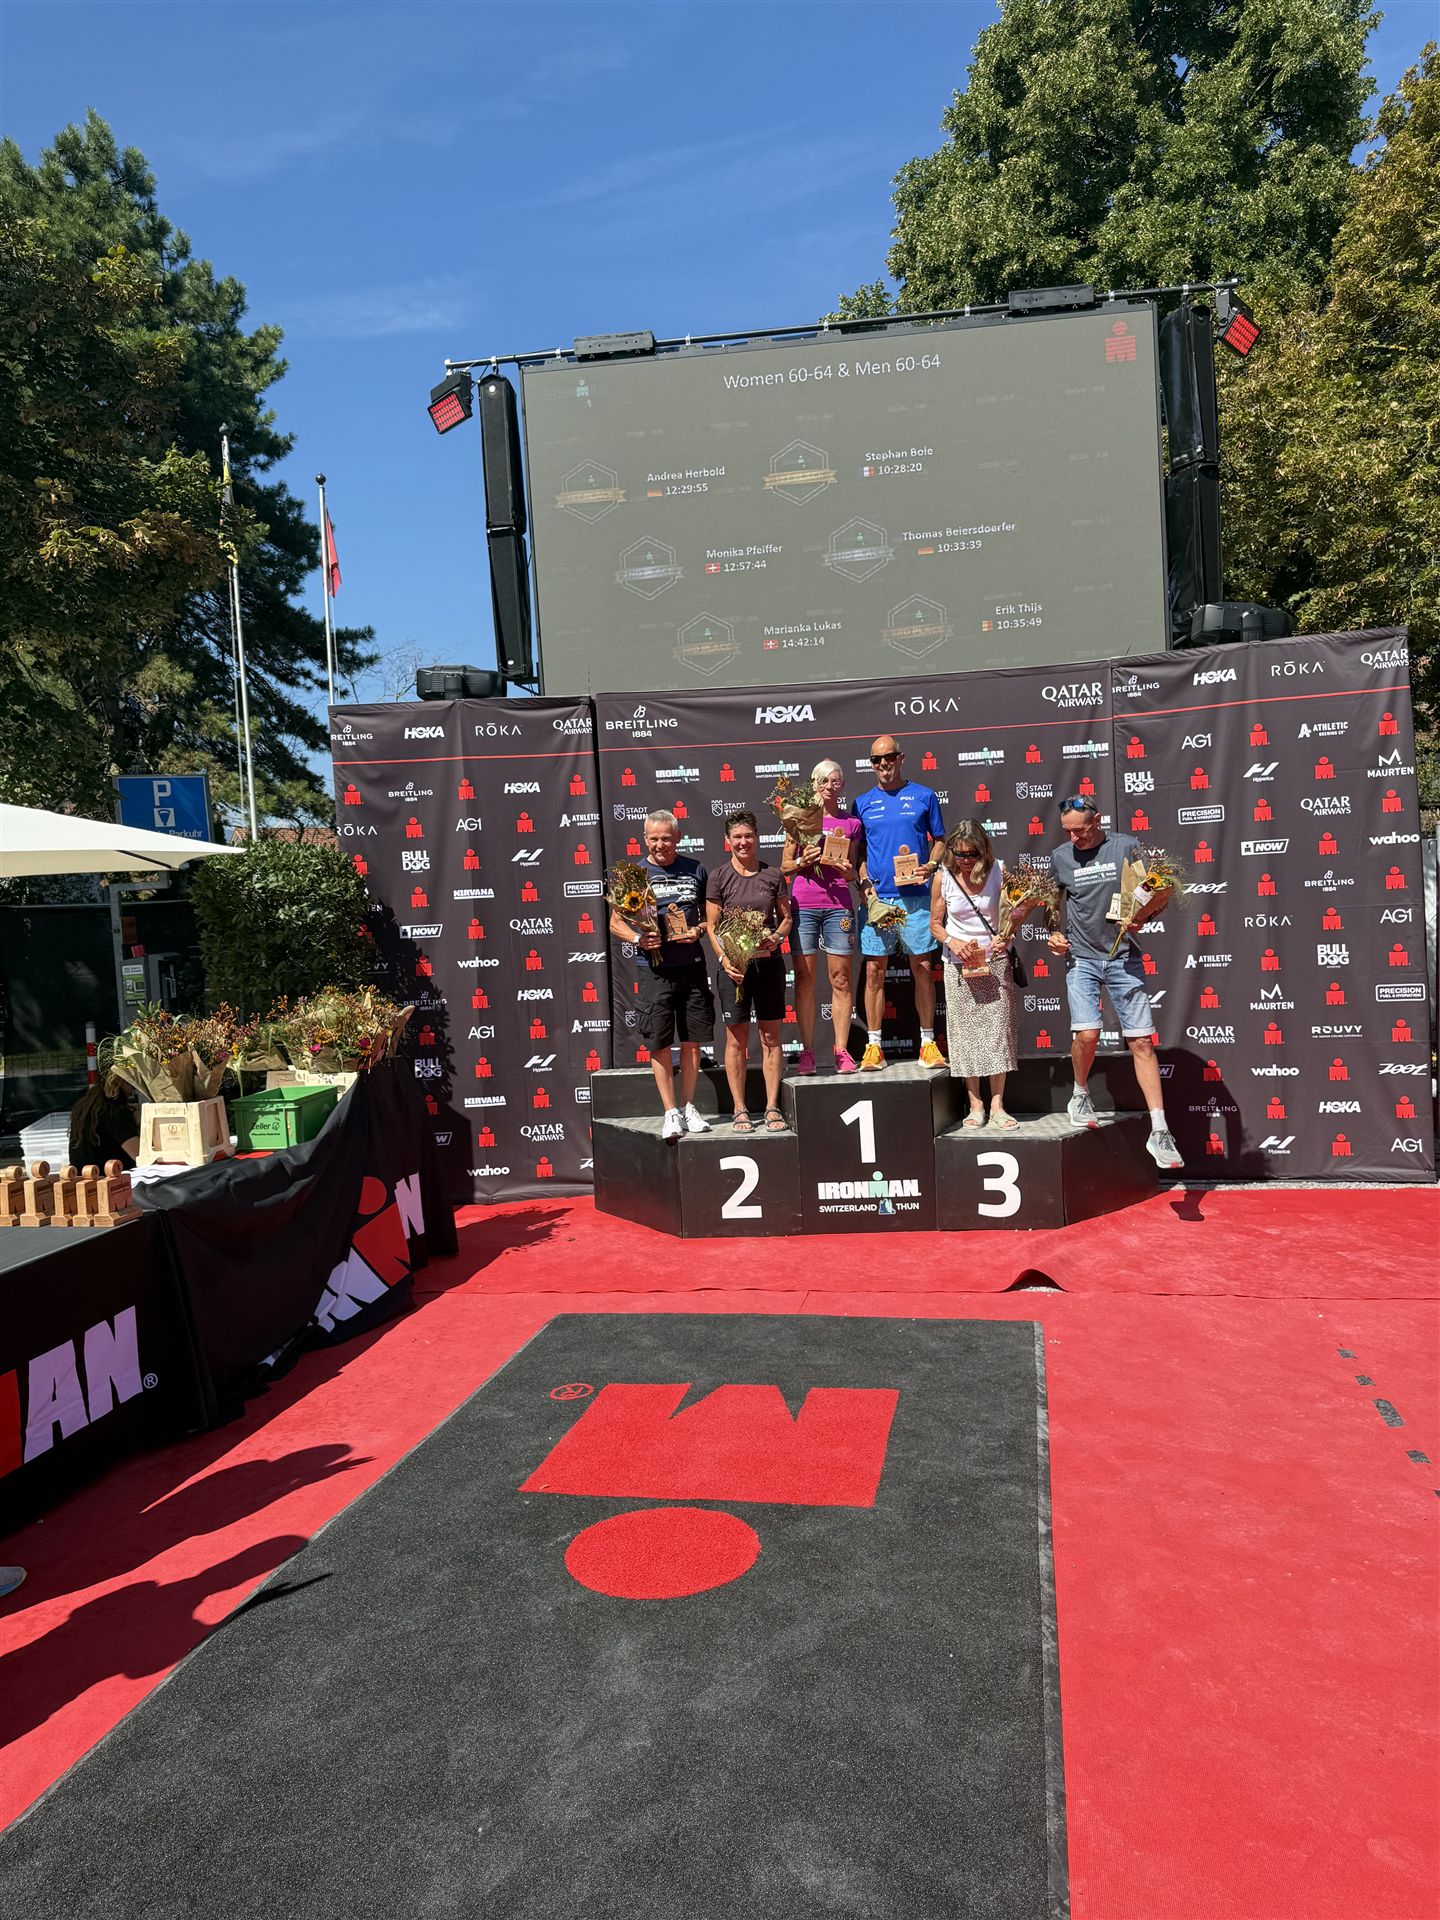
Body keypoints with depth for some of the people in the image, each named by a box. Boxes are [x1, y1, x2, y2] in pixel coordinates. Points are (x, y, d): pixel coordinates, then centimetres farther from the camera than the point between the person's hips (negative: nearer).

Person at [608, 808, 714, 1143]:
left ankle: (688, 1106, 21)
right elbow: (615, 922, 3)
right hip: (655, 970, -2)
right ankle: (671, 1112, 8)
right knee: (659, 1043, -1)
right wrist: (638, 939, -16)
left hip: (692, 967, 2)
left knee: (692, 1039, 8)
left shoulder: (695, 870, 7)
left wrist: (699, 930, -7)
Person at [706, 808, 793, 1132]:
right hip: (733, 964, -2)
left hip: (769, 962, 2)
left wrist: (776, 937, -9)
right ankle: (740, 1110, 11)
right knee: (736, 1039, 2)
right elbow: (712, 926, 0)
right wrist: (724, 959, -14)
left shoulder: (773, 875, 5)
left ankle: (772, 1107, 13)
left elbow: (786, 917, 11)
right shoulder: (719, 877, 0)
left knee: (771, 1036, 5)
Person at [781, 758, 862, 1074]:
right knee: (804, 980, 0)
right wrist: (803, 861, -10)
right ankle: (807, 1051, 6)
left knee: (841, 979, 0)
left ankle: (842, 1050, 8)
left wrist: (846, 869, -9)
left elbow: (854, 873, 13)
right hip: (803, 905, -1)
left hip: (838, 905, 1)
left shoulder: (851, 823, 9)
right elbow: (785, 867, 9)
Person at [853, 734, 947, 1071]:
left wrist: (931, 866, -8)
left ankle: (928, 1043, 10)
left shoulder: (924, 797, 8)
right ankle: (873, 1046, 6)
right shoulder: (863, 803, 11)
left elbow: (939, 839, 11)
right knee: (874, 971, 0)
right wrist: (864, 882, -3)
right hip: (877, 897, 1)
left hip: (915, 895, -1)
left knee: (923, 968, 2)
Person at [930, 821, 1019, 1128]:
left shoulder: (998, 872, -5)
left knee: (998, 1030, -2)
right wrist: (951, 941, -15)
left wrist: (1006, 937, -16)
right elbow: (935, 923, 4)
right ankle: (975, 1105, 10)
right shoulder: (943, 878, -4)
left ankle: (997, 1106, 5)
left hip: (995, 963, 0)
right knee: (965, 1033, 2)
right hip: (959, 965, 0)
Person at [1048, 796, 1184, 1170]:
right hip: (1081, 957, 1)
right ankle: (1080, 1096, 15)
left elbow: (1154, 896, 1)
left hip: (1124, 958, -1)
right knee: (1087, 1033, -15)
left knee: (1141, 1042, -3)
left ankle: (1159, 1131, 0)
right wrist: (1054, 935, 2)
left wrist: (1139, 913, -19)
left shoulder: (1125, 847, -1)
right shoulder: (1059, 857, 5)